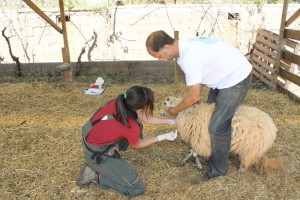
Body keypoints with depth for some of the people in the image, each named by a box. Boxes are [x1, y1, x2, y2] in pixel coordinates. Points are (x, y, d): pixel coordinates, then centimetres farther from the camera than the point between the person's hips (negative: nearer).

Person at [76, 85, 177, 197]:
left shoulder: (121, 102, -13)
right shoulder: (132, 127, -31)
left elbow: (147, 119, 3)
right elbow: (136, 145, -4)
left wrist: (170, 121, 11)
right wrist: (162, 137, 2)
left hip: (91, 138, 8)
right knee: (138, 188, -1)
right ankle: (95, 175, 2)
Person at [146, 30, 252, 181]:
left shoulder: (188, 58, -31)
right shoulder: (186, 46, -1)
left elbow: (194, 96, -25)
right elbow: (200, 76, 10)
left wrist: (175, 110, -8)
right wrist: (197, 98, 4)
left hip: (237, 80, -10)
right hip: (228, 74, 10)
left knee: (217, 126, -5)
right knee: (210, 111, 19)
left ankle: (218, 168, 16)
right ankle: (209, 153, 38)